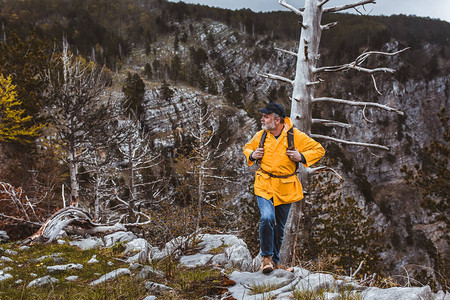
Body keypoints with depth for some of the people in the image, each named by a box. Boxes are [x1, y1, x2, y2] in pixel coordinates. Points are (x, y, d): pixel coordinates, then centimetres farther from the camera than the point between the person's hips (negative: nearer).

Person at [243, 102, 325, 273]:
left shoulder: (295, 136, -6)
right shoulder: (260, 136, 2)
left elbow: (319, 150, 1)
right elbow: (247, 148, 22)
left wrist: (301, 157, -15)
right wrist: (251, 155, 0)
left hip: (285, 188, 0)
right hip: (264, 186, 0)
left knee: (279, 226, 10)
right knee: (267, 218, -22)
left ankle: (274, 260, 28)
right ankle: (266, 256, -3)